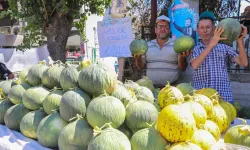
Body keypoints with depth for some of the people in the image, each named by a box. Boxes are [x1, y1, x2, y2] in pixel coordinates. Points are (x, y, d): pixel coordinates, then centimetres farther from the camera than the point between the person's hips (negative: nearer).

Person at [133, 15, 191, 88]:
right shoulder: (147, 45, 9)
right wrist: (138, 59, -10)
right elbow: (141, 67, 9)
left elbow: (183, 68, 1)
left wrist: (182, 58, -19)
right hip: (150, 87, 1)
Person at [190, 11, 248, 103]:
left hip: (224, 96, 1)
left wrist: (240, 40, -14)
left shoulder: (224, 48, 9)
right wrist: (211, 44, -23)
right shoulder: (194, 50, 6)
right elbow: (195, 65, -15)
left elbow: (243, 63, -2)